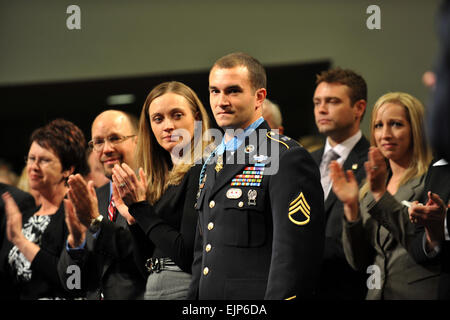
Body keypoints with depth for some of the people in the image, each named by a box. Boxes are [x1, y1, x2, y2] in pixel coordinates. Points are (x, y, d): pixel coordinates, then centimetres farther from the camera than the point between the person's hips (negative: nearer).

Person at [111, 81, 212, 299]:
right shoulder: (162, 179, 13)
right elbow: (147, 260, 14)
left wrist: (140, 207, -8)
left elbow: (187, 253, -16)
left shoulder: (200, 172, -9)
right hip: (153, 289, 7)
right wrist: (133, 212, 0)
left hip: (185, 289, -7)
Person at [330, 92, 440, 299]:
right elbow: (359, 262, 7)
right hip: (378, 293, 5)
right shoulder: (369, 191, 12)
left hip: (422, 293, -5)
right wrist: (351, 207, -6)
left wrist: (381, 195, -19)